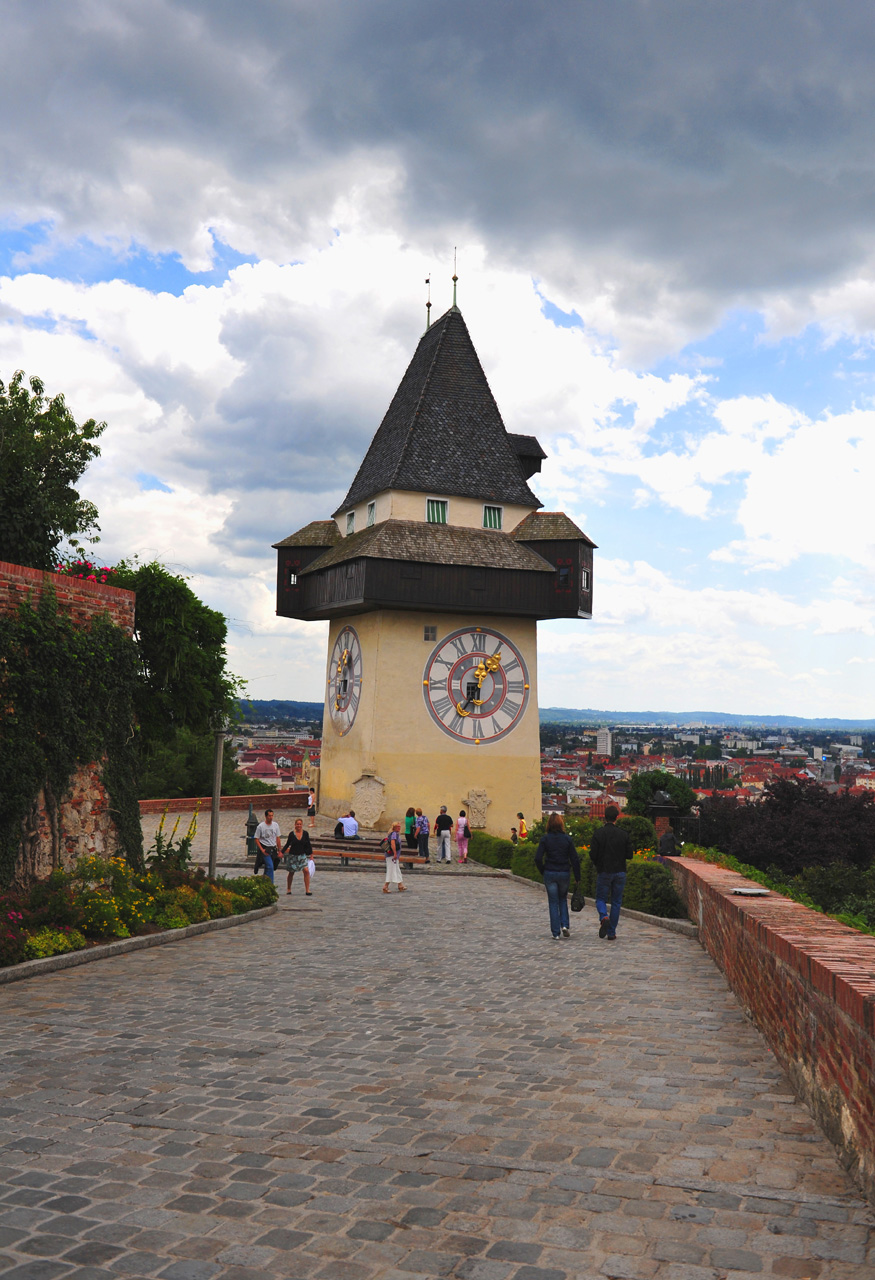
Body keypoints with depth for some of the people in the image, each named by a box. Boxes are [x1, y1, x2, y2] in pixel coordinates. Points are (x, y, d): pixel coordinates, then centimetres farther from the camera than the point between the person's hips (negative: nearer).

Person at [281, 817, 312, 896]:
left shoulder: (305, 833, -2)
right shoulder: (291, 834, -6)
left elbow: (308, 845, 6)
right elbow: (287, 844, 4)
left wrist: (311, 855, 7)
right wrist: (282, 852, -2)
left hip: (302, 855, 1)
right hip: (293, 855, -1)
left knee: (306, 871, -14)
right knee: (291, 872, 10)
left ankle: (307, 890, -9)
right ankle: (288, 889, 30)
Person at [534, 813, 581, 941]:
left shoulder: (545, 839, -6)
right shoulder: (567, 839, -4)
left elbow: (538, 858, -11)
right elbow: (575, 859, -4)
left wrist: (543, 872, 4)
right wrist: (577, 877, 4)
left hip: (549, 873, -1)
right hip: (564, 873, 1)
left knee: (553, 903, 8)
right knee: (563, 899, 22)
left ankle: (555, 933, 7)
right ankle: (565, 925, 5)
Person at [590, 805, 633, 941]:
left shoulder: (599, 833, -8)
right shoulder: (624, 834, -2)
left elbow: (593, 855, -10)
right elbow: (629, 854, -2)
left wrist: (596, 863, 10)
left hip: (604, 872, -2)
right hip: (620, 872, 2)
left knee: (601, 899, 11)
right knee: (616, 902, 10)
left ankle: (604, 917, -20)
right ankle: (611, 933, 10)